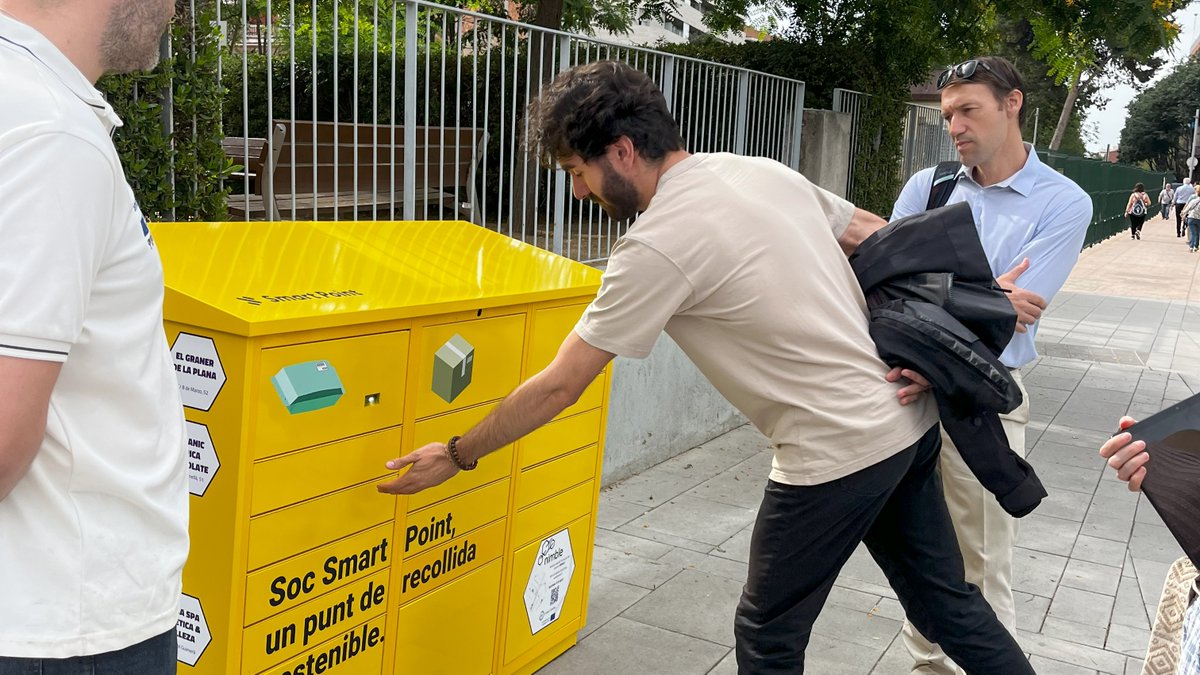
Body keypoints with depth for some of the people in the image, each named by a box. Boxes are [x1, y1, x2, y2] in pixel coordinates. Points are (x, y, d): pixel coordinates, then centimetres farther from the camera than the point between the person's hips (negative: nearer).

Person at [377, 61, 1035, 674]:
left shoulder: (658, 244, -17)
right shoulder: (764, 170, 6)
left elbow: (558, 386, -12)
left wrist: (455, 456, 0)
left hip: (838, 450, -8)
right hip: (910, 419, 8)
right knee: (944, 596, 22)